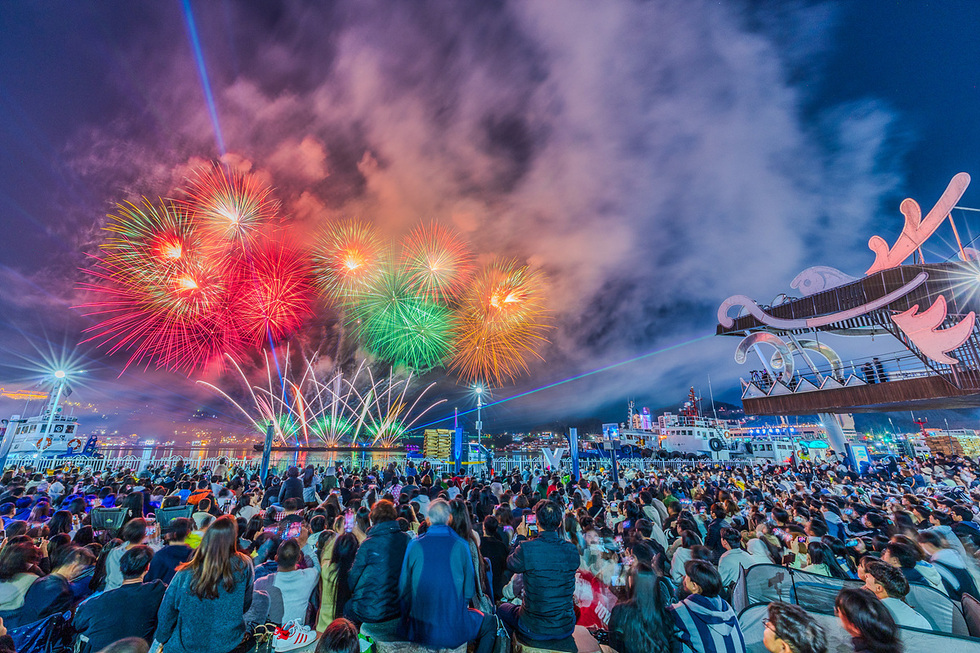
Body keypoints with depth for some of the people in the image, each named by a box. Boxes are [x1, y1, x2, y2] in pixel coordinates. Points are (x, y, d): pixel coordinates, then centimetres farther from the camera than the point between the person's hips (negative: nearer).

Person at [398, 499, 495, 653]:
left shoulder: (414, 545, -7)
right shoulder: (461, 545, -10)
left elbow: (403, 589, 1)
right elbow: (469, 590, -2)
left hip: (418, 632, 2)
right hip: (454, 631, -2)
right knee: (490, 622, 23)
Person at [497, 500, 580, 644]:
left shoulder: (526, 548, -24)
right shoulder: (572, 550, -14)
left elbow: (510, 564, -3)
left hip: (534, 631, -3)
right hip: (566, 629, 3)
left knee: (502, 608, 26)